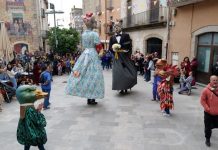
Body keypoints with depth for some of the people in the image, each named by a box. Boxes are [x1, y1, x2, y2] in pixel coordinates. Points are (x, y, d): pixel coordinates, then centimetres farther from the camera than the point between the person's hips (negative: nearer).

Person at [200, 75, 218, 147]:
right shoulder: (206, 90, -13)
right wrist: (207, 108, -15)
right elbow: (202, 100, -9)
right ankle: (207, 139, 29)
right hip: (208, 113, -3)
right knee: (208, 127, 10)